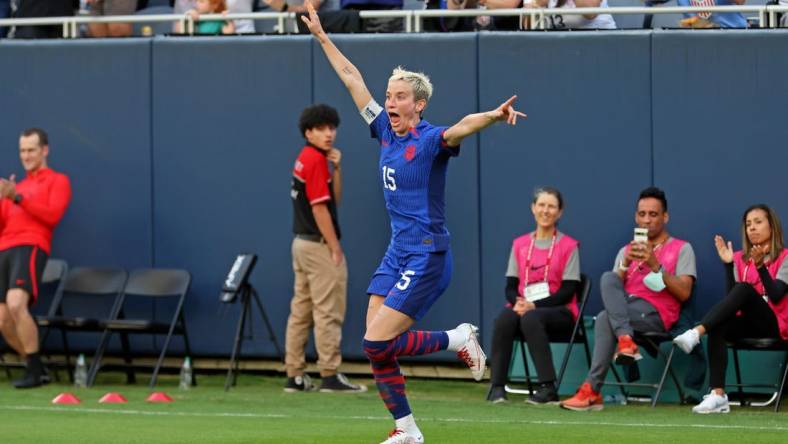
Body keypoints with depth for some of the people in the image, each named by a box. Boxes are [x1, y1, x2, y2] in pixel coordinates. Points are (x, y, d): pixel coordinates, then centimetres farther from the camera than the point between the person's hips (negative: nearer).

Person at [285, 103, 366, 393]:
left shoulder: (306, 160, 14)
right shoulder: (316, 160, -14)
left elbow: (334, 198, 15)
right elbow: (319, 208, -19)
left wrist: (336, 168, 1)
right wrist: (335, 248, -17)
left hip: (301, 242, 10)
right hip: (319, 244, -10)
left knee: (301, 310, 10)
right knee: (328, 312, -7)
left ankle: (295, 376, 12)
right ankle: (330, 375, -8)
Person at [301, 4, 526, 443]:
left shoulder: (430, 140, -14)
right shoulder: (386, 130, 7)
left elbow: (462, 126, -36)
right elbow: (351, 77, 16)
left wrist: (494, 116, -56)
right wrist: (321, 36, 21)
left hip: (426, 256, -8)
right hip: (397, 254, 8)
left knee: (378, 343, -14)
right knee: (377, 348, 1)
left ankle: (459, 339, 5)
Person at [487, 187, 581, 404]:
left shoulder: (568, 246, 2)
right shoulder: (519, 245, 15)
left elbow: (568, 291, -4)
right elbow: (511, 285, 12)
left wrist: (534, 306, -16)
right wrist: (517, 303, -12)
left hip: (559, 312, -3)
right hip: (522, 308, 3)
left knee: (531, 318, -37)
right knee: (505, 318, -32)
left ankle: (548, 387, -38)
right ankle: (496, 387, -36)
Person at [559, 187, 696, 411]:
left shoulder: (681, 249, 13)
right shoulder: (626, 251, 27)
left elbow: (684, 292, -2)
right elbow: (612, 290, 13)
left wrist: (655, 265, -11)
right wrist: (626, 264, -4)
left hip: (656, 314, -4)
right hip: (622, 308, 4)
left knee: (605, 319, -34)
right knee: (607, 278, -29)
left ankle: (592, 391, -36)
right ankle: (625, 340, -43)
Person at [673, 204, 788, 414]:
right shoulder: (740, 259, 14)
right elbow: (733, 297, 1)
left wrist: (761, 266, -23)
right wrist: (728, 264, -10)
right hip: (748, 325, 4)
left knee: (744, 288, -32)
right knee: (717, 327, -31)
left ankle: (697, 332, -48)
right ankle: (718, 395, -42)